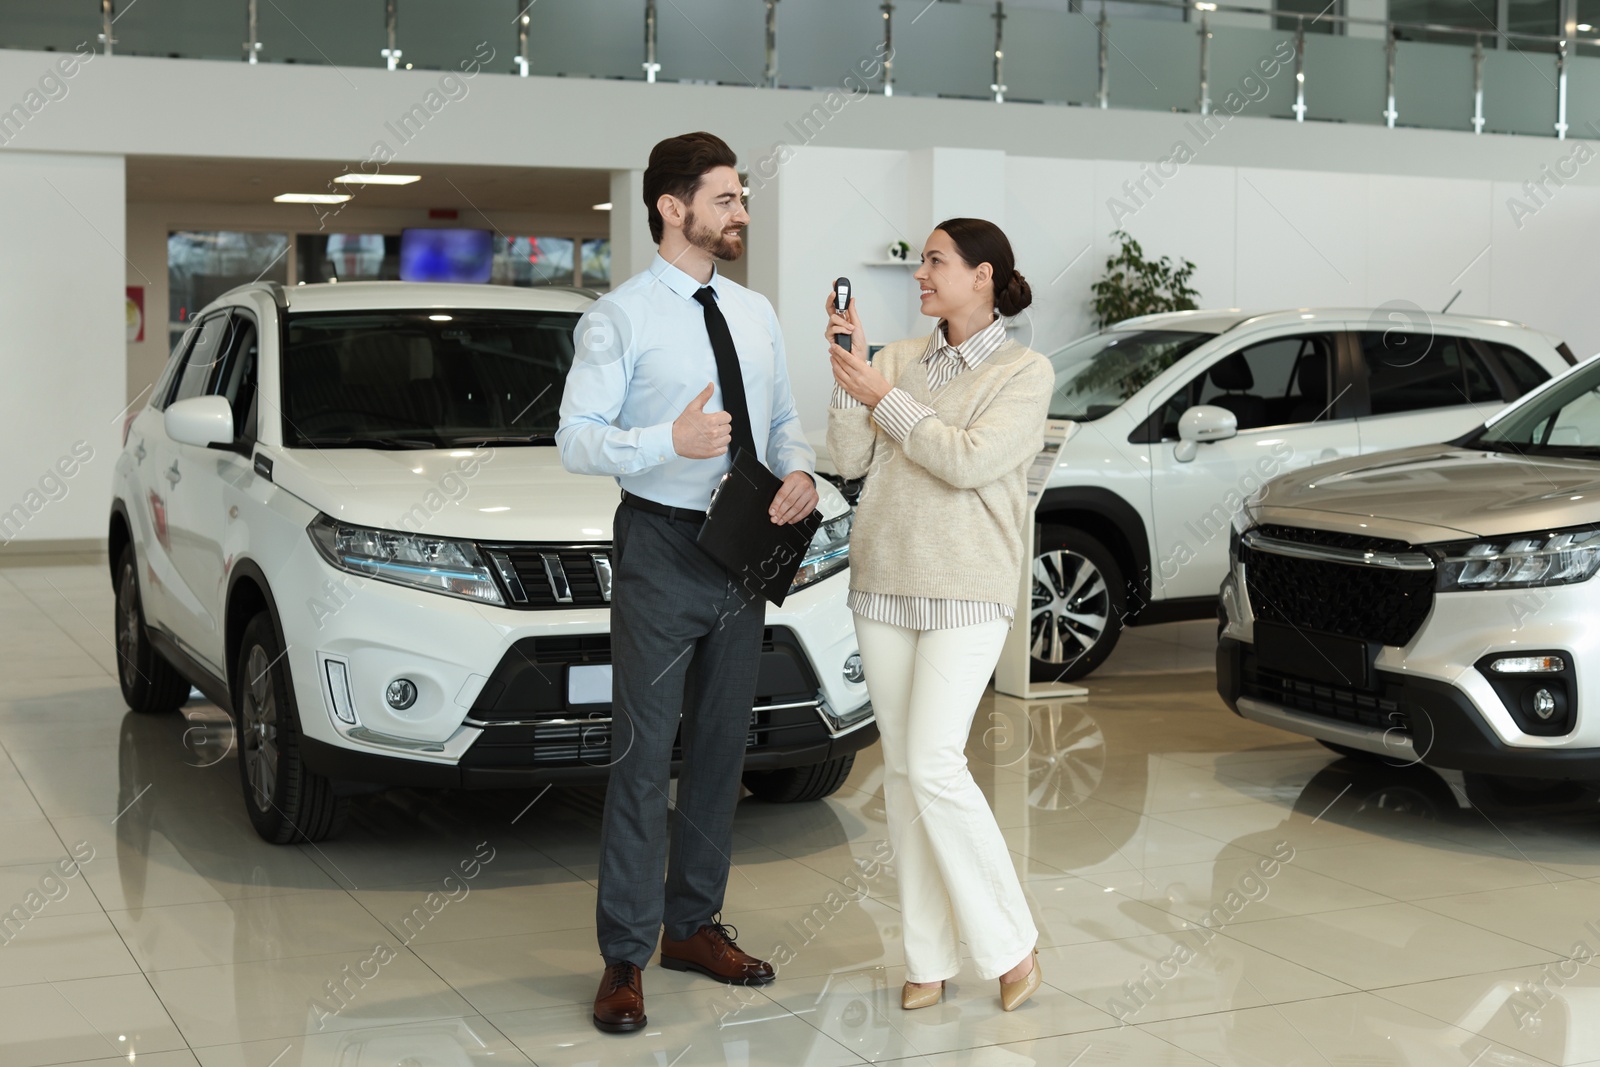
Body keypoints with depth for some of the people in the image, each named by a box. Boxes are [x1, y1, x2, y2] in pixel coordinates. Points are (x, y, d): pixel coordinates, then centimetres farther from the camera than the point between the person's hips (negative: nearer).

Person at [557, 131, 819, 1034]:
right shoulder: (620, 317, -8)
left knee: (722, 747, 14)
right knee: (646, 755, -4)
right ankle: (625, 959, 5)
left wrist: (800, 470, -7)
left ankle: (694, 925, 29)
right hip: (663, 550, -6)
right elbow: (577, 441, -13)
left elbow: (784, 418, 16)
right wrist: (672, 440, -28)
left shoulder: (757, 314, 11)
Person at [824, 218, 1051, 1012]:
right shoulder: (898, 358, 9)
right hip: (883, 582, 5)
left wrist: (884, 397, -13)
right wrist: (848, 371, -7)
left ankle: (1010, 940, 2)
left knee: (933, 765, -14)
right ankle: (929, 955, 15)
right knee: (903, 768, 6)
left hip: (966, 592, -5)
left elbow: (968, 460, -17)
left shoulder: (1024, 372, -4)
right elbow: (850, 460, 2)